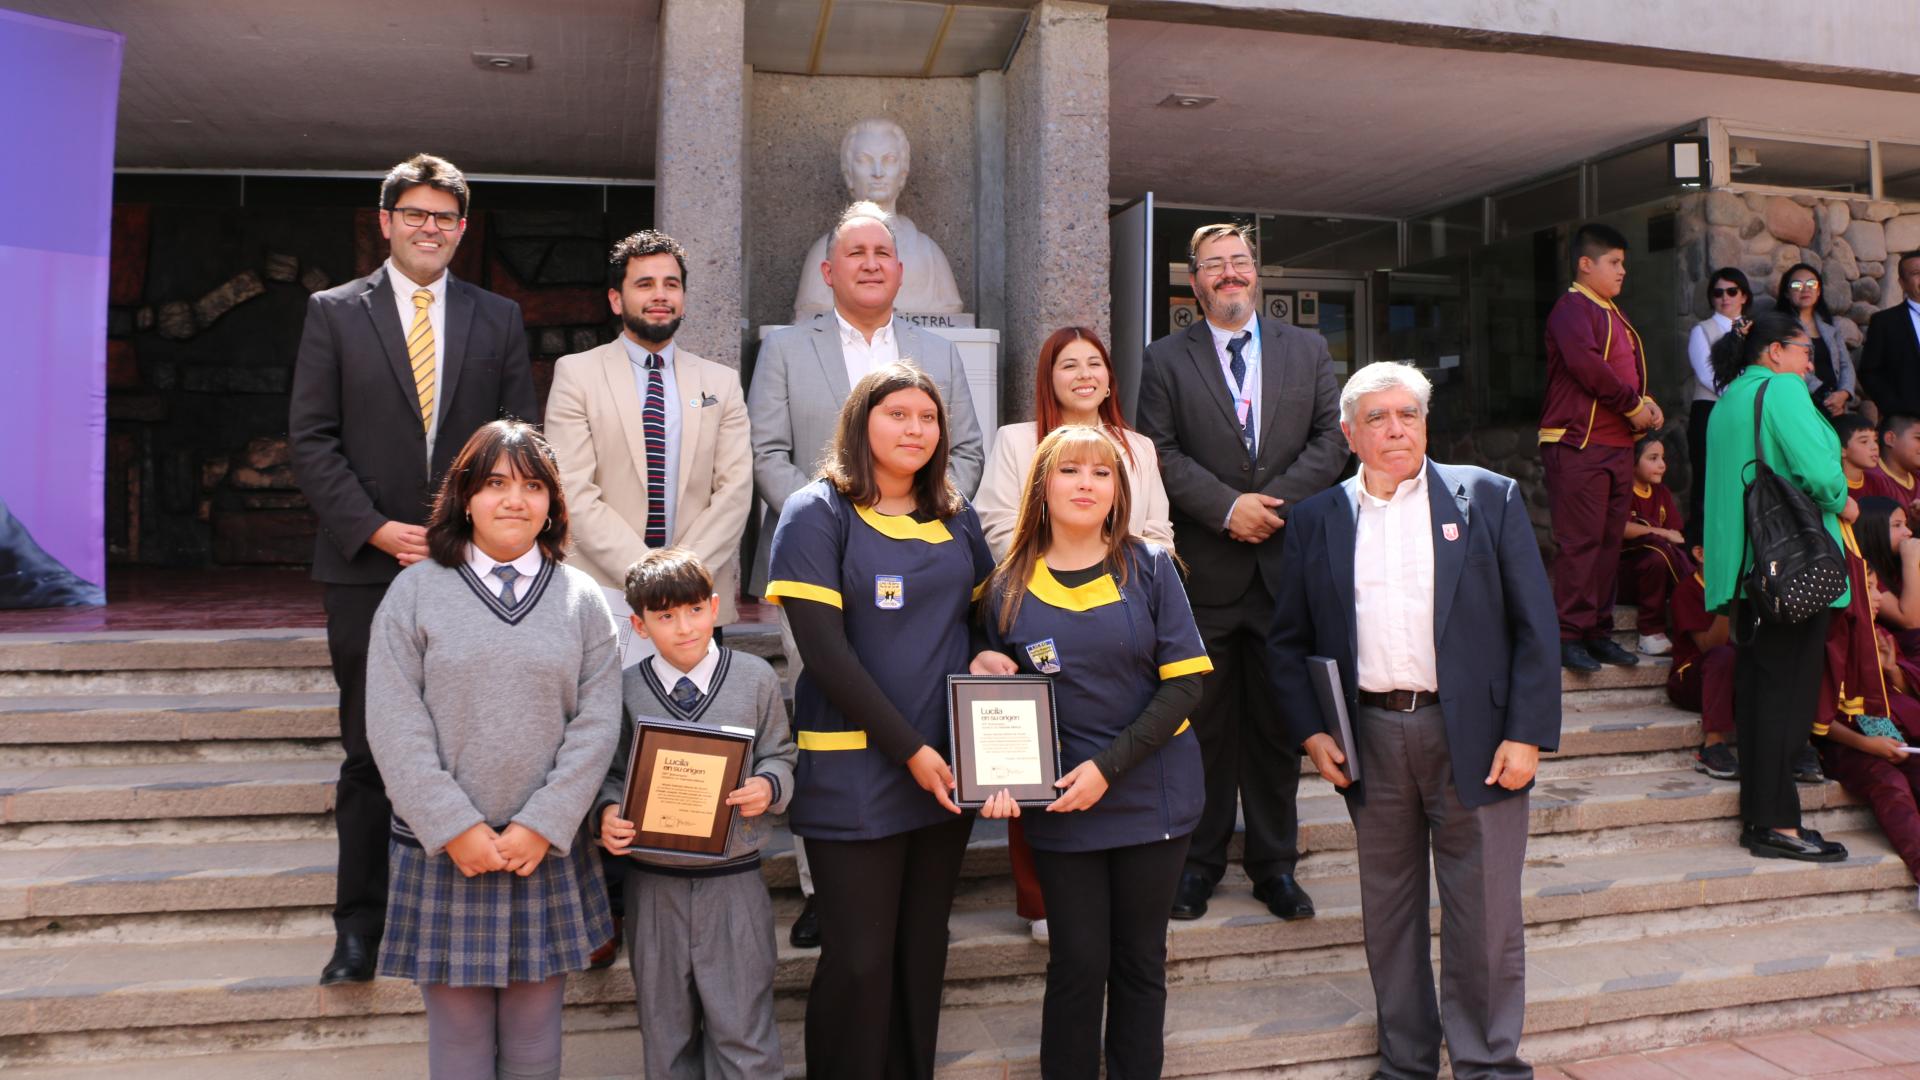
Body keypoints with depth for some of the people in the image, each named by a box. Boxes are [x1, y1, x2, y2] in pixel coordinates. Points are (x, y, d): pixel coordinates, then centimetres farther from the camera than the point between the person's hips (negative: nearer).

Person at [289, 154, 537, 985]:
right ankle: (361, 924, 17)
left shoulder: (498, 318, 10)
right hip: (368, 566, -1)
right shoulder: (334, 313, 7)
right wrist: (377, 529, -10)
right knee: (369, 752, 5)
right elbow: (310, 438, 1)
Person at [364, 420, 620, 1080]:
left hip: (547, 851, 1)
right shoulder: (416, 592, 0)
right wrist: (455, 828, -12)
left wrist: (543, 825, -10)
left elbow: (596, 723, -2)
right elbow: (395, 727, -6)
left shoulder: (581, 599, 4)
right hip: (444, 852, -1)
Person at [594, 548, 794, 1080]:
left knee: (742, 1028, 4)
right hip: (652, 881, 2)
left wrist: (768, 787, -15)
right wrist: (607, 814, -14)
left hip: (734, 880, -1)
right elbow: (610, 773, 6)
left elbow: (778, 756, 6)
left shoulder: (755, 678, -2)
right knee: (665, 1028, 16)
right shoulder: (624, 690, -1)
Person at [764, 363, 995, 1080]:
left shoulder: (955, 517, 10)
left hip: (947, 766, 5)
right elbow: (823, 650, -14)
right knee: (861, 960, 0)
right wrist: (910, 749, -15)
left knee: (923, 951, 14)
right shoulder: (817, 513, -6)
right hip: (855, 771, -5)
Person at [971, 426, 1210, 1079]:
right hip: (1060, 806, 0)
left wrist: (1109, 766, -15)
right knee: (1078, 963, 6)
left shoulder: (1149, 568, -3)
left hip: (1153, 795, 0)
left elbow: (1184, 683, -7)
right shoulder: (1009, 587, -1)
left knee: (1140, 960, 12)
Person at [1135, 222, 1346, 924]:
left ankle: (1274, 864, 23)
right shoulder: (1167, 359, 4)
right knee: (1205, 724, 6)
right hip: (1205, 570, -2)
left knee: (1277, 725, 10)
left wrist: (1274, 503, -11)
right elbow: (1161, 451, -5)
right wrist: (1229, 507, -15)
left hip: (1286, 564, 2)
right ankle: (1200, 861, 20)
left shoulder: (1308, 350, 11)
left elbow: (1332, 439, 2)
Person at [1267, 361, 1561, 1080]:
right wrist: (1310, 731, -1)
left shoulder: (1489, 499, 3)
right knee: (1389, 914, 13)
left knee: (1485, 917, 6)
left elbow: (1536, 626, 0)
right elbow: (1286, 642, 10)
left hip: (1473, 739, -2)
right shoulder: (1316, 521, 7)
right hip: (1370, 740, 2)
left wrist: (1527, 735, -7)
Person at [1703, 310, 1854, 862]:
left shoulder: (1728, 400, 16)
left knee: (1756, 686, 10)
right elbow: (1817, 466, -21)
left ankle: (1757, 816, 16)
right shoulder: (1781, 389, -10)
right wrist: (1842, 502, -2)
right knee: (1787, 688, -5)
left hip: (1744, 565, 9)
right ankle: (1777, 823, -2)